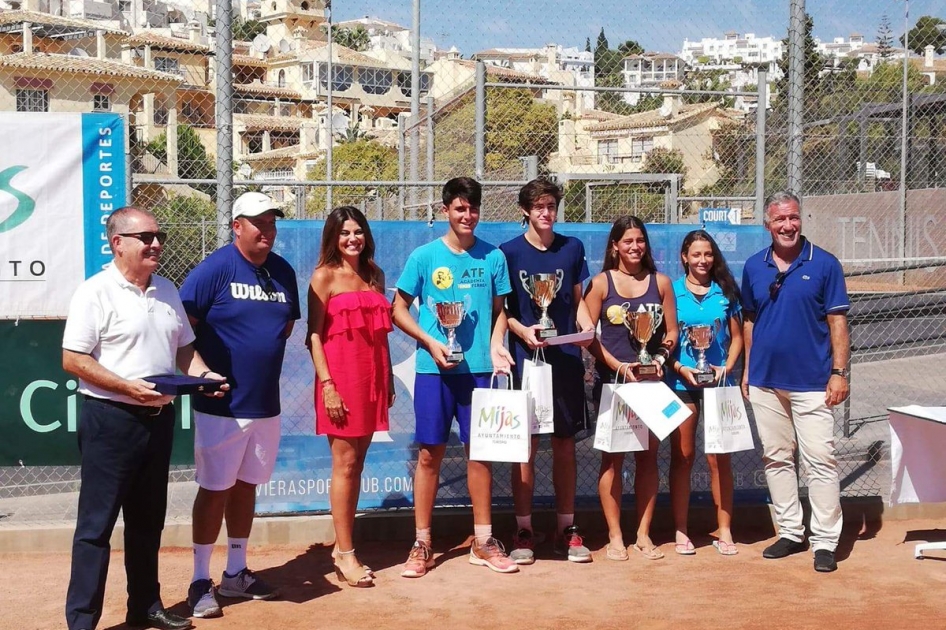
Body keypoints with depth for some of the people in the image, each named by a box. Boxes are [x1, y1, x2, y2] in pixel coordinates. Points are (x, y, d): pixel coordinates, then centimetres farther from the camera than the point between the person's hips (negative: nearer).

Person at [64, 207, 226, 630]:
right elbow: (73, 360, -14)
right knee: (97, 523, -2)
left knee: (148, 520, 16)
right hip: (110, 419, -7)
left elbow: (184, 349, 18)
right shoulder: (96, 293, -11)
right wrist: (128, 387, -21)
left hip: (158, 417, 7)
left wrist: (205, 375, -2)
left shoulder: (167, 291, 11)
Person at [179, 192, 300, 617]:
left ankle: (235, 574, 27)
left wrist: (266, 352, 7)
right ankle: (200, 582, 10)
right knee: (215, 489, 0)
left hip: (266, 404, 6)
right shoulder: (215, 269, -11)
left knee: (246, 486, 15)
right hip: (221, 405, -6)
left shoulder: (283, 272, 7)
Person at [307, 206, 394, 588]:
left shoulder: (374, 276, 15)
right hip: (341, 376, -6)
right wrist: (327, 384, -15)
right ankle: (345, 554, 1)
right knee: (345, 464, -4)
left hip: (372, 377, 6)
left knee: (357, 463, 9)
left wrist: (388, 379, 12)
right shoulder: (324, 277, -2)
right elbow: (314, 334, -7)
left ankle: (343, 546, 17)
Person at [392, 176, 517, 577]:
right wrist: (430, 342, -10)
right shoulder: (424, 256, 0)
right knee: (430, 454, 2)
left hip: (478, 367, 2)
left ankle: (483, 541, 18)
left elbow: (499, 309, 11)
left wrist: (495, 346, -6)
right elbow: (399, 309, 3)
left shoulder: (493, 257, 5)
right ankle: (422, 544, 11)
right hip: (434, 368, -2)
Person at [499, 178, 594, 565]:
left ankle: (566, 528, 16)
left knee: (565, 443, 7)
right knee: (526, 445, 0)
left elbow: (577, 301, 15)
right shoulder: (509, 252, 1)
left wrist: (589, 331, -3)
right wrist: (522, 331, -16)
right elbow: (501, 309, 1)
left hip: (566, 358, 3)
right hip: (526, 358, -2)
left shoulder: (572, 249, 9)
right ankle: (523, 531, 8)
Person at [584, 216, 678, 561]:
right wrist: (617, 365, -13)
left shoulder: (660, 282, 8)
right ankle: (615, 536, 7)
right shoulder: (601, 283, 1)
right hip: (612, 380, -2)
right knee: (613, 458, 0)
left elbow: (672, 331, 8)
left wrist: (661, 357, -11)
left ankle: (644, 535, 13)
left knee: (647, 457, 5)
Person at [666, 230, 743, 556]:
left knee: (719, 458, 2)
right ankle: (681, 531, 12)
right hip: (681, 382, -1)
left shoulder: (725, 292, 7)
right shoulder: (672, 291, 2)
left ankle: (724, 530, 10)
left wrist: (727, 367, -6)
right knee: (682, 456, 4)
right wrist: (680, 368, -12)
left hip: (717, 382, 1)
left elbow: (737, 336, 9)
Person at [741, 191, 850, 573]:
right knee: (776, 459, 11)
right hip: (765, 381, 4)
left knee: (821, 460, -4)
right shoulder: (754, 267, 6)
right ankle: (790, 532, 22)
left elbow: (837, 322, -4)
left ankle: (825, 541, 2)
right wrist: (747, 369, 9)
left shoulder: (824, 264, -4)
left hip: (812, 382, -4)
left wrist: (839, 373, -9)